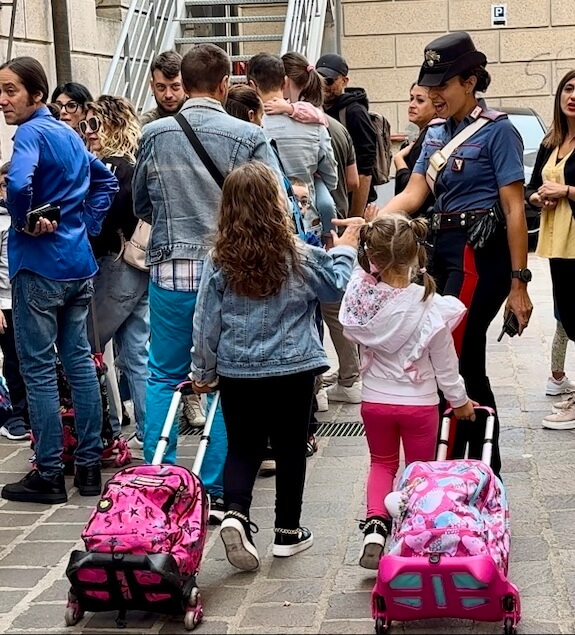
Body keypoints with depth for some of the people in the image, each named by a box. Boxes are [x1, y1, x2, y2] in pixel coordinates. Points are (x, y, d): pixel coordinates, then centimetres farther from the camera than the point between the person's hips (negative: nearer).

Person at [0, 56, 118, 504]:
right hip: (79, 262, 8)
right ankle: (89, 466, 17)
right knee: (79, 359, 12)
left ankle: (49, 476, 4)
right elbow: (106, 182, 24)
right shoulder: (70, 134, 13)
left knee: (39, 368, -1)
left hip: (39, 266, -8)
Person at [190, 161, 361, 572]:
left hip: (236, 372, 1)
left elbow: (206, 322, -2)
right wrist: (345, 250, 23)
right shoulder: (299, 257, -12)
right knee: (290, 449, 13)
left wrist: (204, 372, 10)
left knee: (242, 447, 13)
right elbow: (336, 287, 6)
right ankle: (287, 532, 21)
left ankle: (235, 513, -10)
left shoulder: (219, 262, -8)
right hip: (292, 370, -1)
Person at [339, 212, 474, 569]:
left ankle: (376, 524, 1)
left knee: (382, 463, 21)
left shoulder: (362, 298, -20)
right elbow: (445, 366, -11)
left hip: (375, 400, 2)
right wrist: (459, 400, 7)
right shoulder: (431, 307, -21)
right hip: (419, 403, -2)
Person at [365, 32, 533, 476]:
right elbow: (413, 195, 8)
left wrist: (519, 283, -15)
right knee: (469, 366, 12)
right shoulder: (437, 134, 15)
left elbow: (515, 210, -12)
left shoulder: (497, 131, -8)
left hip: (481, 256, -8)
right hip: (445, 251, 8)